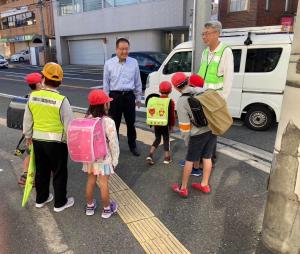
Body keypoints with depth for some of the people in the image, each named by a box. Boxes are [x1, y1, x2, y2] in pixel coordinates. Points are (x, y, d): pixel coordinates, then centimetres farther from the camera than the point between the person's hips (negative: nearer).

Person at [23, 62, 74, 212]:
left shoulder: (33, 96, -5)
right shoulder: (61, 100, -19)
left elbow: (27, 119, 6)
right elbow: (68, 124, -15)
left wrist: (28, 136, 22)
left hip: (37, 140, 5)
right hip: (56, 142, -5)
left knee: (41, 170, 22)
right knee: (59, 173, 12)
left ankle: (41, 199, 39)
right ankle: (60, 203, 25)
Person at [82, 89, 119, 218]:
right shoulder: (108, 122, -21)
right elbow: (113, 143, -16)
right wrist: (115, 159, -3)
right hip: (104, 157, -4)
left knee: (90, 181, 17)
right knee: (103, 183, 8)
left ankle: (90, 206, 35)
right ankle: (107, 209, 25)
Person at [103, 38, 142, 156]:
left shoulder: (134, 62, 1)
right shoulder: (109, 64, -2)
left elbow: (138, 82, 8)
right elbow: (106, 83, 3)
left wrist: (138, 98, 10)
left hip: (129, 96, 1)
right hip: (114, 96, -1)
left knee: (131, 123, 12)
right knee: (114, 124, 9)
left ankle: (133, 146, 29)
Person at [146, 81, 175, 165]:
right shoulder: (171, 102, -10)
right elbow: (172, 115, -10)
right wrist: (172, 125, 0)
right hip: (166, 124, -3)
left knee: (157, 139, 16)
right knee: (166, 140, 10)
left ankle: (150, 155, 5)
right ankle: (167, 158, 16)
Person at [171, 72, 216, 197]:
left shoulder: (181, 102, -13)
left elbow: (184, 125, -10)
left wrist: (186, 140, 4)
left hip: (199, 133, -5)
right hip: (212, 129, 5)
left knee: (189, 160, 9)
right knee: (207, 158, 17)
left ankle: (183, 188, 21)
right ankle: (205, 185, 31)